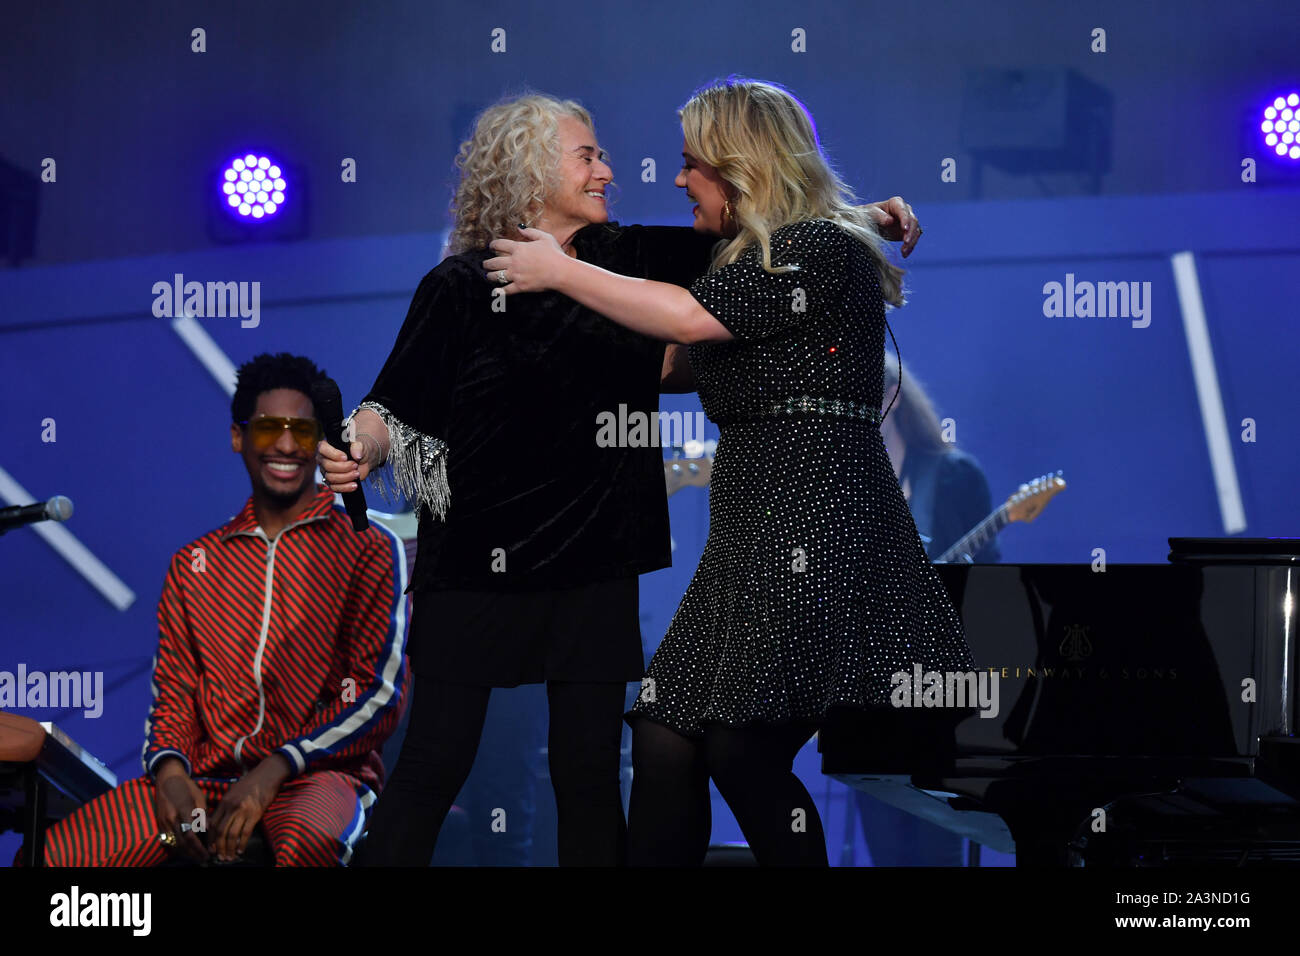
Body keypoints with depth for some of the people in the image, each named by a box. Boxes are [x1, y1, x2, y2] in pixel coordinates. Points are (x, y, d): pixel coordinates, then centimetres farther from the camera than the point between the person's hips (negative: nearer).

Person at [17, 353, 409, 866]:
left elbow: (380, 697, -3)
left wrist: (275, 769, -14)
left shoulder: (368, 549, 6)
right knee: (51, 853, -19)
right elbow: (173, 694, 17)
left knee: (306, 842, -43)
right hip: (208, 776, 4)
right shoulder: (195, 564, 20)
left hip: (320, 771, -4)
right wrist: (169, 769, -7)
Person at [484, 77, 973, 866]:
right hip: (751, 530, 9)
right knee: (664, 743, -2)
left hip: (815, 524, -9)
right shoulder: (758, 260, 24)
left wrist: (561, 272, -1)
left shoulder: (825, 248, -6)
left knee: (743, 751, -16)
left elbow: (689, 318, -12)